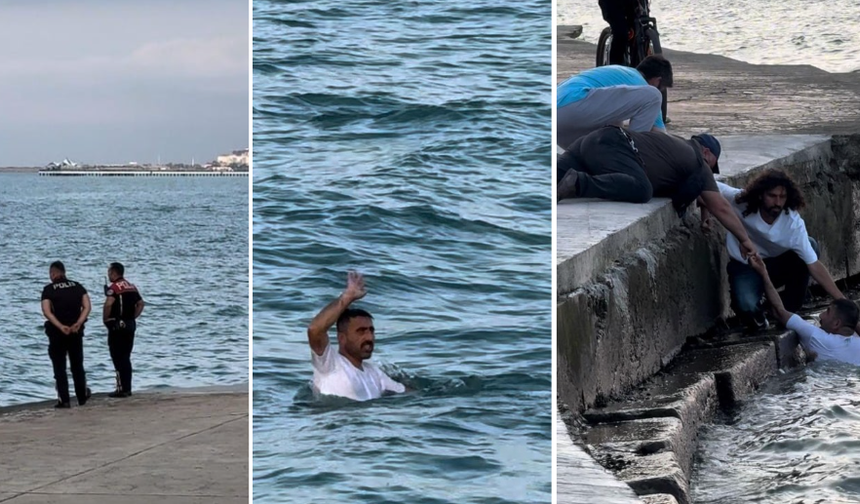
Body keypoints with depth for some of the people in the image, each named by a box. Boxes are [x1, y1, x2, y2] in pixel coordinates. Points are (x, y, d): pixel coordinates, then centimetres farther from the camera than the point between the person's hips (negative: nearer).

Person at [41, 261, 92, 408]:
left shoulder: (49, 289, -3)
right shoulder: (77, 286, 7)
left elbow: (47, 311, -16)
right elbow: (87, 306, -5)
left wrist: (61, 327, -21)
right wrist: (78, 323, -14)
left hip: (57, 332, -3)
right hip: (76, 331, 3)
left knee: (59, 367, 4)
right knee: (77, 365, 16)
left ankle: (64, 400, -1)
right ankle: (82, 397, 22)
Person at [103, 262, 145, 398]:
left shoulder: (113, 287, -12)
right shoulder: (132, 287, 12)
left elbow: (108, 304, -27)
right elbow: (141, 304, 14)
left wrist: (105, 319, -14)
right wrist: (133, 317, 14)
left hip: (117, 326, -7)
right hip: (130, 325, 7)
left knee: (118, 358, -3)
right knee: (126, 358, 13)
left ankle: (122, 389, -4)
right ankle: (127, 388, 14)